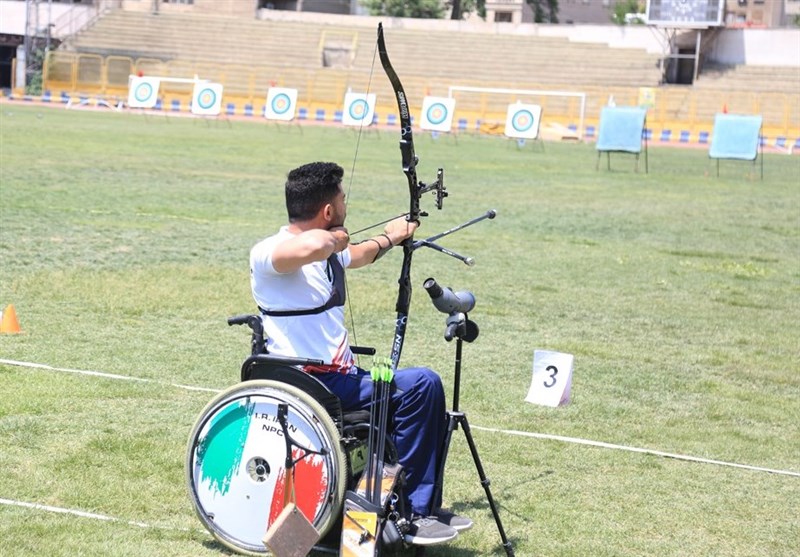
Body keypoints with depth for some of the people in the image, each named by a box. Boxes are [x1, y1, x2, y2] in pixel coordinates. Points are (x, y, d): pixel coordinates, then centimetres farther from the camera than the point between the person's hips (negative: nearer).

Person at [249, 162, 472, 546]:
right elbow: (314, 245, -39)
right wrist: (335, 239, -18)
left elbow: (358, 255, 39)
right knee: (420, 385, -19)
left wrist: (388, 239, 54)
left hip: (337, 377, 10)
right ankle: (409, 511, -12)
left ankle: (422, 507, 13)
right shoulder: (268, 254, -16)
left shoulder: (330, 253, 13)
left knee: (424, 390, 11)